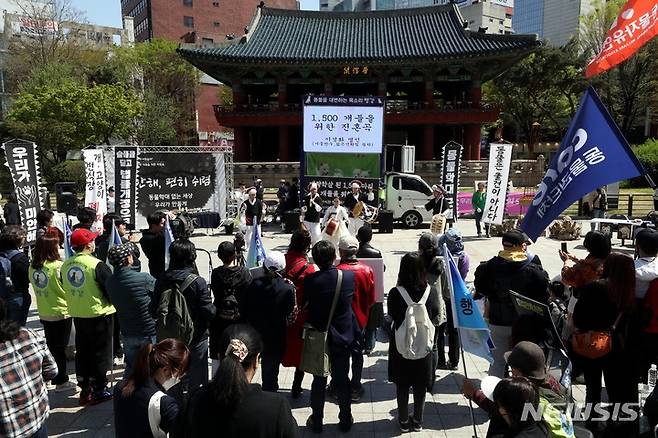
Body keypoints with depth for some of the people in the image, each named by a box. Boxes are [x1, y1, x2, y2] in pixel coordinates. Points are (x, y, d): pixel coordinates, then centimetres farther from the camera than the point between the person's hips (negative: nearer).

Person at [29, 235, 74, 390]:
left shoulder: (32, 267, -2)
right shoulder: (58, 266, -21)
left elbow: (34, 286, 9)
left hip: (43, 313, 6)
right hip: (61, 313, -6)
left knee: (51, 345, 19)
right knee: (60, 346, 7)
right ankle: (61, 380, 17)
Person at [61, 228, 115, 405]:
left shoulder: (65, 265, -1)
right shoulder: (97, 265, -20)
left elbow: (66, 289, 11)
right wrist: (110, 303, 4)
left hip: (77, 315, 6)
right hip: (99, 315, -6)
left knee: (82, 352, 17)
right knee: (100, 353, 7)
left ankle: (85, 390, 27)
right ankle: (98, 391, 16)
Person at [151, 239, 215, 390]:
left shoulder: (161, 281, -8)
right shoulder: (198, 282, -20)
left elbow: (153, 311, -2)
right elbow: (209, 312, -19)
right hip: (195, 338, -4)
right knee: (196, 380, 12)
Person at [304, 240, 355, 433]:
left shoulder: (310, 280, -19)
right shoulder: (349, 276, -15)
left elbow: (304, 306, -6)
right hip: (343, 337, 1)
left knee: (319, 381, 15)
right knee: (342, 380, 16)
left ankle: (316, 421, 29)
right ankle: (346, 421, 29)